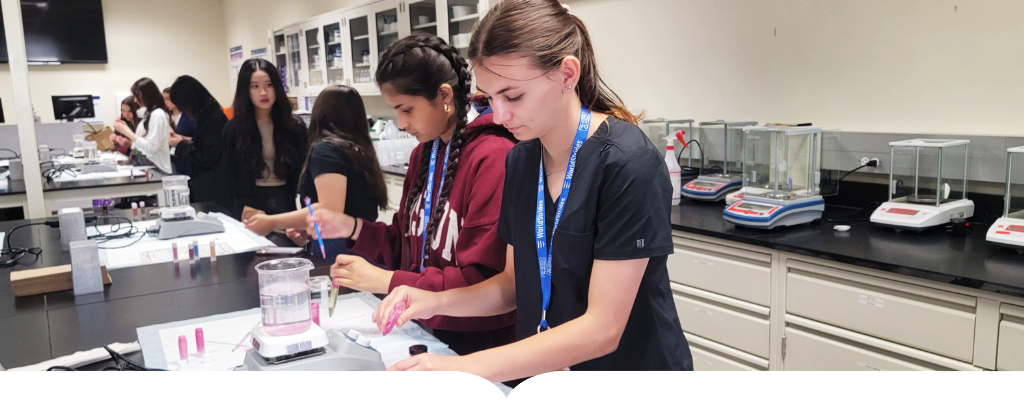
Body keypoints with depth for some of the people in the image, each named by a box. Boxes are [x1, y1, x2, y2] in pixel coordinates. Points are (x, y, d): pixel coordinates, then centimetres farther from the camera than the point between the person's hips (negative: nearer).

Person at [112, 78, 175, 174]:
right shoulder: (148, 113, 16)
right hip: (145, 163, 8)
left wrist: (127, 132, -13)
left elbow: (152, 147, -18)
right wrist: (127, 128, 8)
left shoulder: (157, 114, -12)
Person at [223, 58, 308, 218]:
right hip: (249, 203, 0)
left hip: (287, 202, 0)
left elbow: (302, 172, -1)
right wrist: (244, 210, -5)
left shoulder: (295, 126, -2)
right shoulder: (234, 128, -1)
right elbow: (233, 176, 2)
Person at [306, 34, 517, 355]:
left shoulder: (493, 159, -20)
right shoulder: (423, 154, 9)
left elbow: (483, 281, -22)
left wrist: (387, 281, -19)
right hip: (425, 329, 7)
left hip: (478, 343, -7)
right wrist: (355, 229, -3)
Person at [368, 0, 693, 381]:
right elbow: (516, 282, 6)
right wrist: (438, 302, -11)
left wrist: (466, 367, -27)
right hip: (542, 373, 6)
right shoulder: (520, 160, -2)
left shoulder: (628, 164, -22)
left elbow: (602, 328, -24)